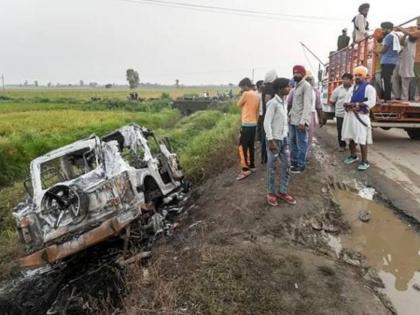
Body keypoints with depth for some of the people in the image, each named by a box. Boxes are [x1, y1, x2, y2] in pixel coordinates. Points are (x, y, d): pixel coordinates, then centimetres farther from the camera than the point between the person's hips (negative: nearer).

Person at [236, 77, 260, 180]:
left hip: (246, 124, -8)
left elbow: (239, 105, 0)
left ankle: (245, 169, -10)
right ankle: (251, 165, 23)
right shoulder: (257, 95, 12)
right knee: (250, 146, 16)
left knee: (242, 146, -7)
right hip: (254, 124, 9)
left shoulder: (246, 94, -13)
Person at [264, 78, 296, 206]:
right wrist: (271, 141, -22)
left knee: (286, 166, 11)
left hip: (284, 139, 8)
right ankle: (271, 193, 19)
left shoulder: (284, 102, 9)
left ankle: (282, 191, 24)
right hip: (274, 139, -8)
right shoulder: (273, 103, -17)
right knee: (272, 167, 5)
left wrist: (285, 136, 14)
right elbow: (266, 123, -20)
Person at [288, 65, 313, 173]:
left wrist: (303, 121, -25)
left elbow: (307, 105, -19)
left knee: (301, 144, 1)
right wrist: (290, 115, 11)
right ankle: (294, 162, 29)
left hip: (300, 121, -9)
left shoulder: (306, 86, -12)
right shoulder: (296, 86, 15)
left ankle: (301, 165, 11)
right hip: (292, 119, 9)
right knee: (292, 142, 16)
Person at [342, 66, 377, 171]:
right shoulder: (352, 88, 19)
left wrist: (356, 104, -17)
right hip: (349, 115, 7)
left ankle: (364, 161, -1)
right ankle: (353, 156, 31)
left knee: (362, 139, -8)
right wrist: (349, 106, -12)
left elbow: (371, 102, -15)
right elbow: (346, 101, 10)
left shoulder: (369, 88, -3)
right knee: (350, 137, 14)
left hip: (361, 116, -7)